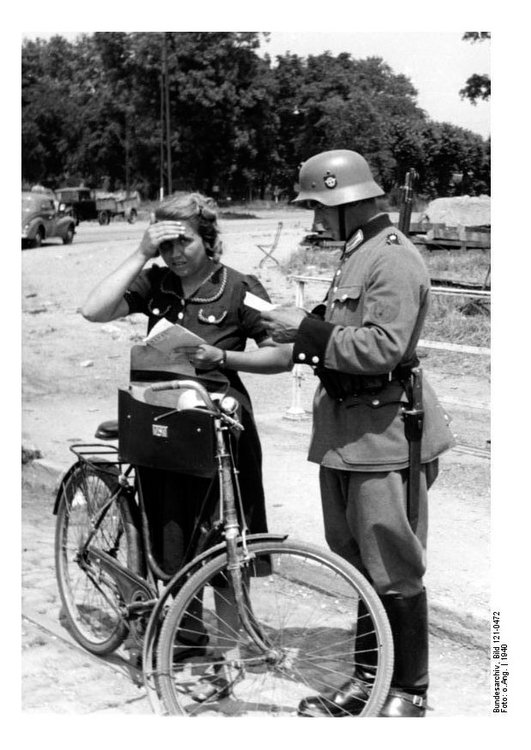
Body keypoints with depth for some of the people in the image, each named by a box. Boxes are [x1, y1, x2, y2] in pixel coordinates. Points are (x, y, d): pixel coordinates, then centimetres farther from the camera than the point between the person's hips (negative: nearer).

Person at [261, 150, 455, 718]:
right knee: (354, 563, 16)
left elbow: (381, 348, -24)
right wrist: (298, 331, 7)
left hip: (386, 433, -10)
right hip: (345, 428, 10)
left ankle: (408, 692, 13)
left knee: (394, 569, -1)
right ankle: (365, 678, 28)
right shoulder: (357, 255, 16)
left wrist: (308, 331, -18)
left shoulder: (394, 260, -15)